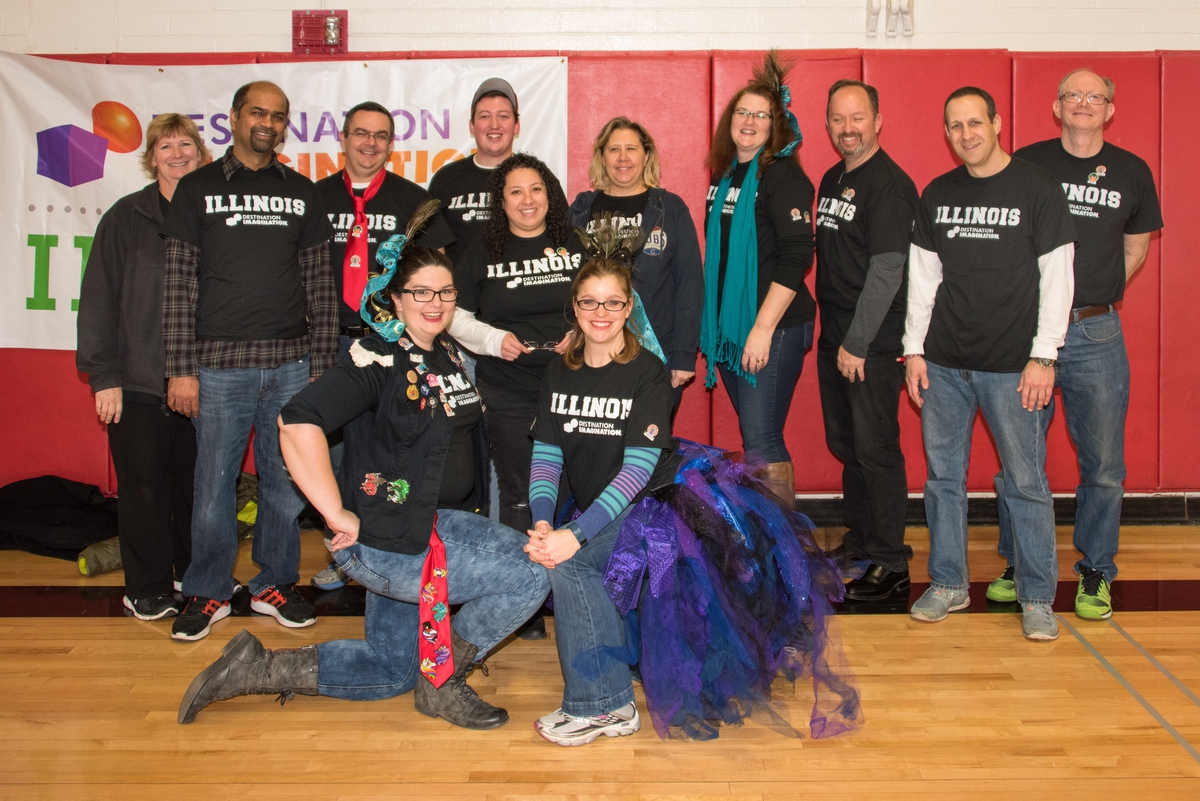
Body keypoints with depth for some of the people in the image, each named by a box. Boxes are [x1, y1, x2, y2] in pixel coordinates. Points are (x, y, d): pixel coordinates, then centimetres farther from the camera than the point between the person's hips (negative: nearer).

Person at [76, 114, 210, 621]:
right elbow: (98, 299, -2)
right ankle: (148, 588, 20)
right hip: (137, 383, -2)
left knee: (198, 484, 10)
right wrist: (103, 375, -7)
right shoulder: (126, 218, 0)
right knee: (145, 487, 4)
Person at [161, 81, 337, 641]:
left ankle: (274, 584, 21)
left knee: (286, 482, 6)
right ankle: (207, 593, 17)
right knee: (214, 484, 2)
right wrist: (181, 369, -5)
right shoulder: (198, 189, 6)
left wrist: (321, 363, 5)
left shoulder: (300, 192, 12)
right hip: (220, 366, -2)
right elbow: (179, 283, 2)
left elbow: (319, 282, 12)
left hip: (290, 364, 2)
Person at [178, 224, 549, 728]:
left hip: (443, 522, 9)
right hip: (390, 537, -9)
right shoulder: (378, 359, -15)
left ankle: (259, 669, 23)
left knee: (389, 673, 18)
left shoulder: (449, 355, 11)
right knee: (531, 573, -17)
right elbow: (297, 422, -27)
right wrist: (338, 514, -24)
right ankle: (442, 682, 0)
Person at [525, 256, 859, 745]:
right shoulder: (560, 374, 7)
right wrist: (542, 523, -20)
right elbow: (546, 456, 0)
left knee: (569, 559, -26)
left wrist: (576, 534, -29)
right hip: (595, 514, 7)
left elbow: (638, 468, -19)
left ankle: (599, 706, -14)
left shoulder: (648, 373, -10)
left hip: (655, 501, -7)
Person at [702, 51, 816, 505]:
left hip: (773, 328, -7)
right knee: (756, 436, 13)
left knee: (761, 439, -7)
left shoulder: (782, 174, -9)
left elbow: (797, 256, -16)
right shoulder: (724, 174, 14)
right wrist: (713, 324, 15)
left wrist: (763, 328, -19)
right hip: (728, 325, 7)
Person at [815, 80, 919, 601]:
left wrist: (857, 343, -17)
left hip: (874, 343, -8)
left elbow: (887, 271, -17)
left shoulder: (890, 185, -12)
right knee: (844, 445, 15)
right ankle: (859, 542, 28)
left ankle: (890, 564, 3)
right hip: (834, 340, 8)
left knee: (876, 450, -5)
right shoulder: (831, 180, 15)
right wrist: (835, 338, 13)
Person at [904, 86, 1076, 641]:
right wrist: (914, 349, 6)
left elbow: (1056, 277, -5)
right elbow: (923, 276, 12)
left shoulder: (1036, 189, -2)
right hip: (943, 364, 4)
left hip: (1011, 366, -4)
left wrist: (1043, 356, -11)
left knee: (1025, 482, 0)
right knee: (943, 477, 9)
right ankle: (948, 584, 21)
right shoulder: (937, 194, 10)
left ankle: (1037, 598, 12)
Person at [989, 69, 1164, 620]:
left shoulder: (1131, 172, 7)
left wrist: (1094, 300, 10)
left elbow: (1135, 249, 19)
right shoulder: (1027, 164, 3)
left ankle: (1095, 574, 17)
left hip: (1096, 335, 1)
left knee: (1103, 464, 2)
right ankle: (1017, 565, 21)